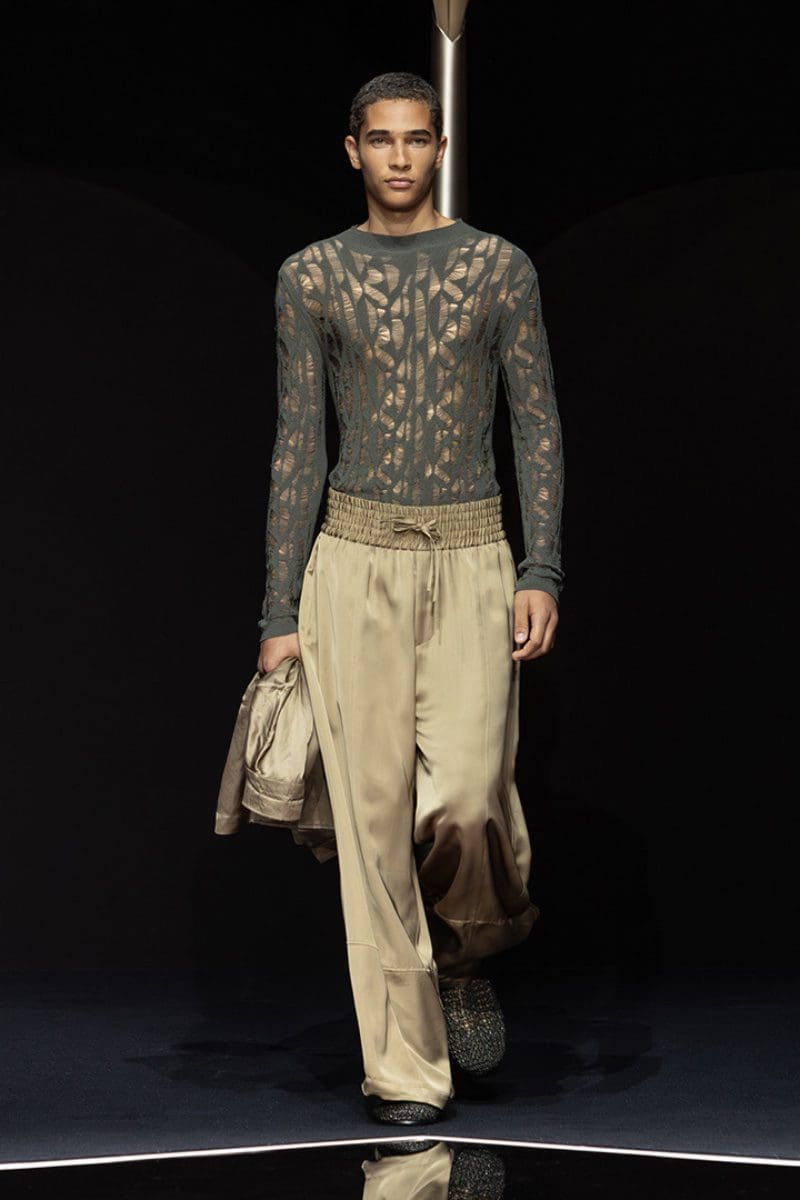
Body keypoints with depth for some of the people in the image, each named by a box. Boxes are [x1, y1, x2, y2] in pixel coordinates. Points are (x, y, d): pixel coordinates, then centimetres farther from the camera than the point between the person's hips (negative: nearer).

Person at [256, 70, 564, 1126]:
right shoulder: (313, 277, 6)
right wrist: (281, 613, 2)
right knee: (375, 808, -3)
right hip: (355, 560, 1)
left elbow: (539, 431, 5)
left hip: (473, 563, 0)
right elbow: (297, 447, 6)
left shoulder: (501, 267, 5)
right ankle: (405, 1069, 5)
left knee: (465, 792, -16)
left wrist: (542, 575, -6)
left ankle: (466, 955, 17)